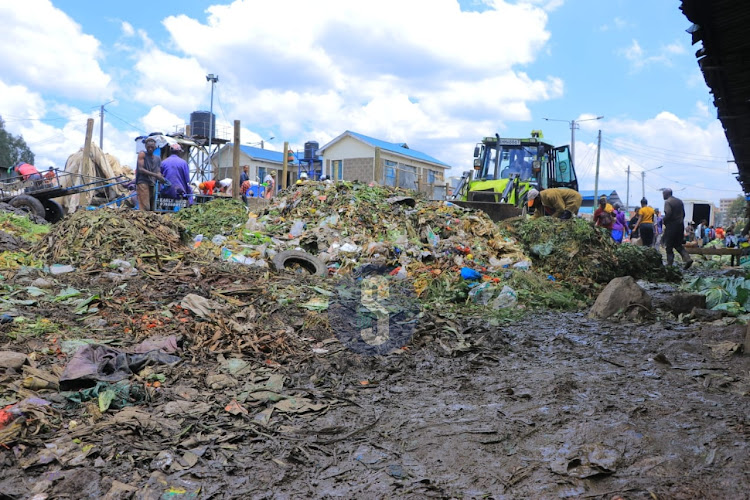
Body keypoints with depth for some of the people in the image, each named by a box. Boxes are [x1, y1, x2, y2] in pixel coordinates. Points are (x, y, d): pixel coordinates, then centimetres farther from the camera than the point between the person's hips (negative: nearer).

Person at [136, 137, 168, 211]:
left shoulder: (158, 159, 20)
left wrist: (162, 178, -11)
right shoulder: (142, 154, 4)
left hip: (152, 184, 6)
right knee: (145, 208, -17)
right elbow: (141, 169, -8)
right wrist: (155, 175, -17)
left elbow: (158, 172, 14)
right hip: (142, 182, -6)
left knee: (152, 207, 2)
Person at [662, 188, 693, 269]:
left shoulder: (667, 202, -11)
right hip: (680, 225, 7)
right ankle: (687, 258, -4)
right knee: (678, 245, 15)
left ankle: (670, 264, 3)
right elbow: (683, 213, 15)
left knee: (669, 246, 2)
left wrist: (664, 221, -7)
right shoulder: (679, 201, 14)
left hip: (671, 226, -7)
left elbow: (668, 214, -22)